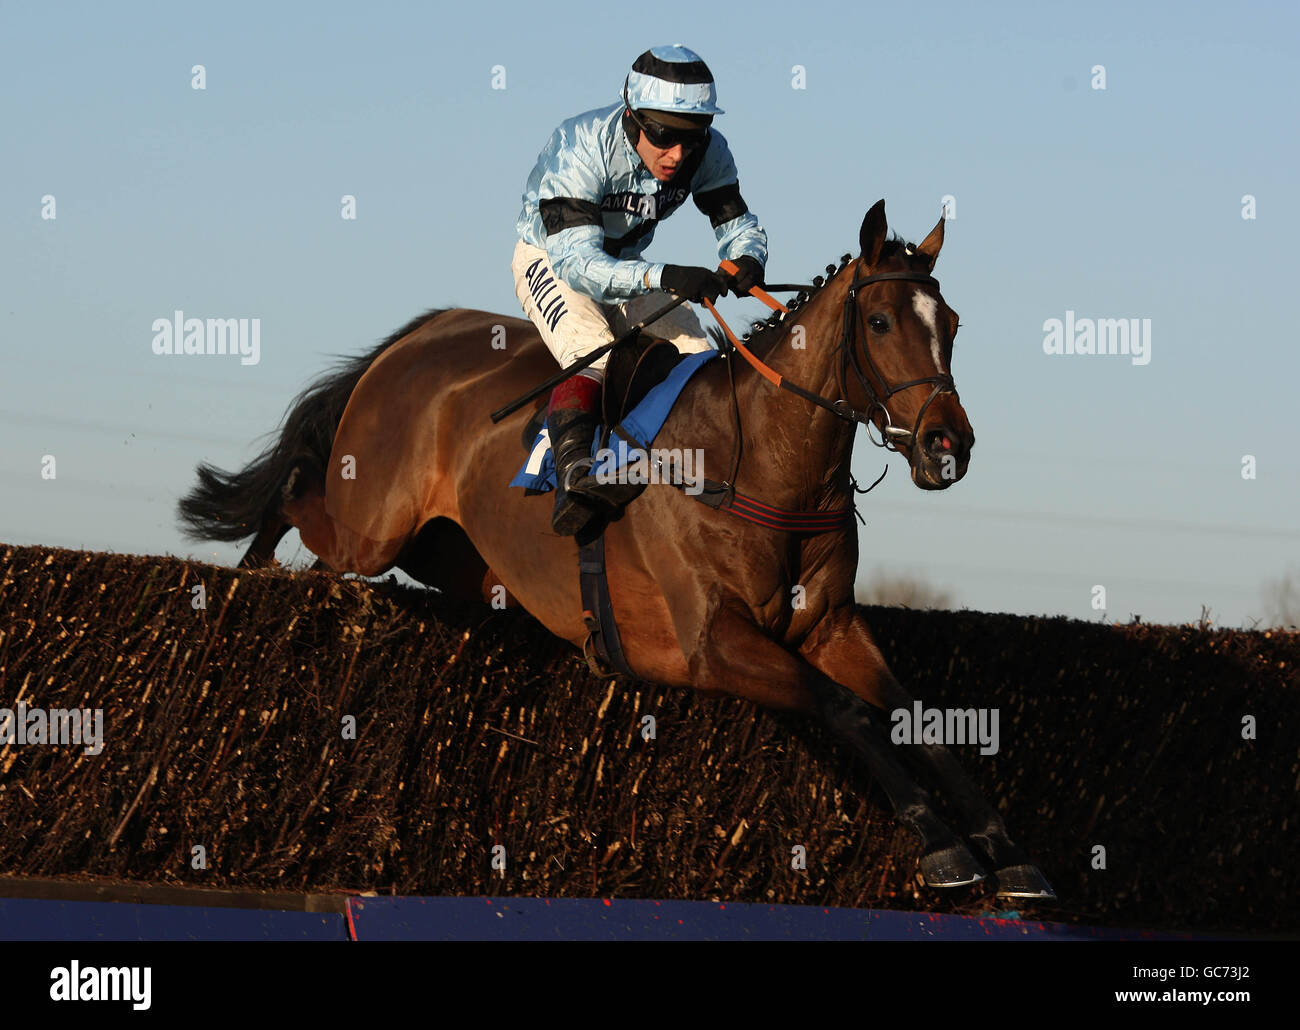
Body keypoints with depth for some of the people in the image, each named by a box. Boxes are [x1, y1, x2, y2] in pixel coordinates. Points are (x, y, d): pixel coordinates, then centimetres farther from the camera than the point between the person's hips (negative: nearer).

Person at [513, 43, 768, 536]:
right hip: (549, 259, -5)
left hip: (626, 265, 5)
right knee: (593, 358, -32)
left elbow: (736, 222, -8)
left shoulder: (709, 152, -19)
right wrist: (663, 277, -57)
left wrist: (747, 260, -34)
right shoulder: (582, 149, -36)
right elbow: (577, 262, -42)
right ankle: (572, 474, -39)